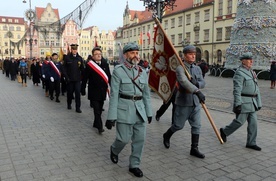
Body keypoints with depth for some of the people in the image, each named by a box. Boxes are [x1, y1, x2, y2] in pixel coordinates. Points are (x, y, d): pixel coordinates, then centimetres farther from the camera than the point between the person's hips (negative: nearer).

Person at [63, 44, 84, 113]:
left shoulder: (79, 58, 3)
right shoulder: (67, 57, -2)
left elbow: (82, 69, 6)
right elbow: (64, 68, -3)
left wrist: (82, 76, -2)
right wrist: (66, 77, -10)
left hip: (77, 79, 1)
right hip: (70, 79, -1)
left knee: (78, 92, -5)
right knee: (70, 92, 12)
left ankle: (78, 107, 0)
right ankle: (69, 104, 33)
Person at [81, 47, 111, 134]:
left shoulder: (105, 64, 4)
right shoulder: (89, 65, -7)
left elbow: (109, 76, 7)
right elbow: (85, 78, -5)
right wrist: (83, 90, -5)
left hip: (103, 91, 4)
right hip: (94, 92, -4)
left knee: (100, 109, 15)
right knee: (96, 110, -5)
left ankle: (96, 123, 31)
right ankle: (100, 126, 0)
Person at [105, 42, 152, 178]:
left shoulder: (142, 72, 9)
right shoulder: (118, 71, -6)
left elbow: (146, 94, 14)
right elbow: (114, 94, -10)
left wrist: (149, 112, 12)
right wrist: (111, 116, -13)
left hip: (140, 110, 5)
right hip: (124, 109, -5)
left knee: (140, 139, 7)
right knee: (124, 138, 0)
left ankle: (134, 165, 25)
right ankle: (114, 150, 35)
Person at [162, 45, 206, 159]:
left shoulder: (197, 68, 10)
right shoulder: (180, 68, -13)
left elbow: (203, 83, 3)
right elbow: (184, 82, -31)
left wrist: (196, 83, -21)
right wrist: (197, 92, -42)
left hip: (195, 102, 6)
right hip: (183, 102, -6)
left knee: (196, 126, 5)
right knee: (179, 125, 6)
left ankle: (194, 149, 16)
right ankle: (166, 136, 35)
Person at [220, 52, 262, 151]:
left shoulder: (251, 72, 14)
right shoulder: (239, 73, -14)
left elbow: (255, 88, 19)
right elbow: (237, 90, -20)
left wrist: (258, 102, 18)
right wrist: (238, 104, -24)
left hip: (252, 102, 9)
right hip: (243, 102, -8)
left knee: (253, 122, 8)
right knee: (240, 121, -1)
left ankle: (251, 143, 17)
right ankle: (224, 131, 22)